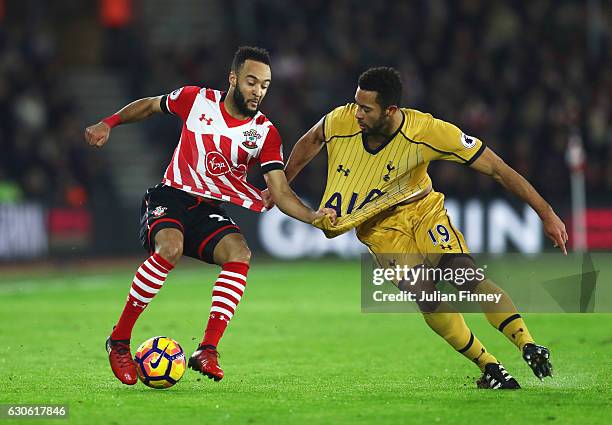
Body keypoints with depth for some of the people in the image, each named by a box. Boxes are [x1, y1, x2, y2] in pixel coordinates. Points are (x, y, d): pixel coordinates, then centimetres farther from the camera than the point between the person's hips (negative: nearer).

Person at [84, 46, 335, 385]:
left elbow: (280, 191, -7)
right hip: (170, 198, -2)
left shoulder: (265, 133, -2)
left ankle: (207, 351, -29)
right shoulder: (196, 100, -3)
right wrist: (109, 123, 4)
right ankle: (119, 339, -21)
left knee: (240, 254, -29)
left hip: (209, 211, 2)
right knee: (170, 248, -34)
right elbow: (150, 105, 16)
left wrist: (313, 216, -24)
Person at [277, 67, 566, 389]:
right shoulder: (341, 122, -22)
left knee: (464, 275, -27)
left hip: (423, 209, -1)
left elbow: (496, 168, -23)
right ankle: (489, 367, -10)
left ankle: (528, 346, -30)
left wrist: (546, 214, -24)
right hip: (380, 226, 1)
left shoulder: (429, 132, -28)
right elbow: (311, 142, 6)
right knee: (426, 298, -20)